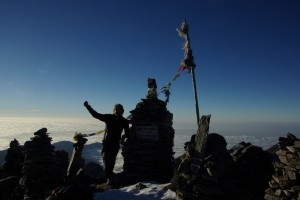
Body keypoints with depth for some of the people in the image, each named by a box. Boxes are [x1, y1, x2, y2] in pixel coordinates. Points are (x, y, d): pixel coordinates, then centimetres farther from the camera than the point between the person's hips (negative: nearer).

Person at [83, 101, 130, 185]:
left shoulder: (124, 122, -2)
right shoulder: (108, 117, -6)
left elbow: (127, 133, 9)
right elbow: (95, 115, -4)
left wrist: (123, 137, -10)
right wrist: (88, 106, -9)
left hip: (115, 144, 2)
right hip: (106, 143, -1)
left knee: (111, 162, 12)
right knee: (107, 161, -10)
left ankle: (109, 177, 30)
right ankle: (110, 179, -5)